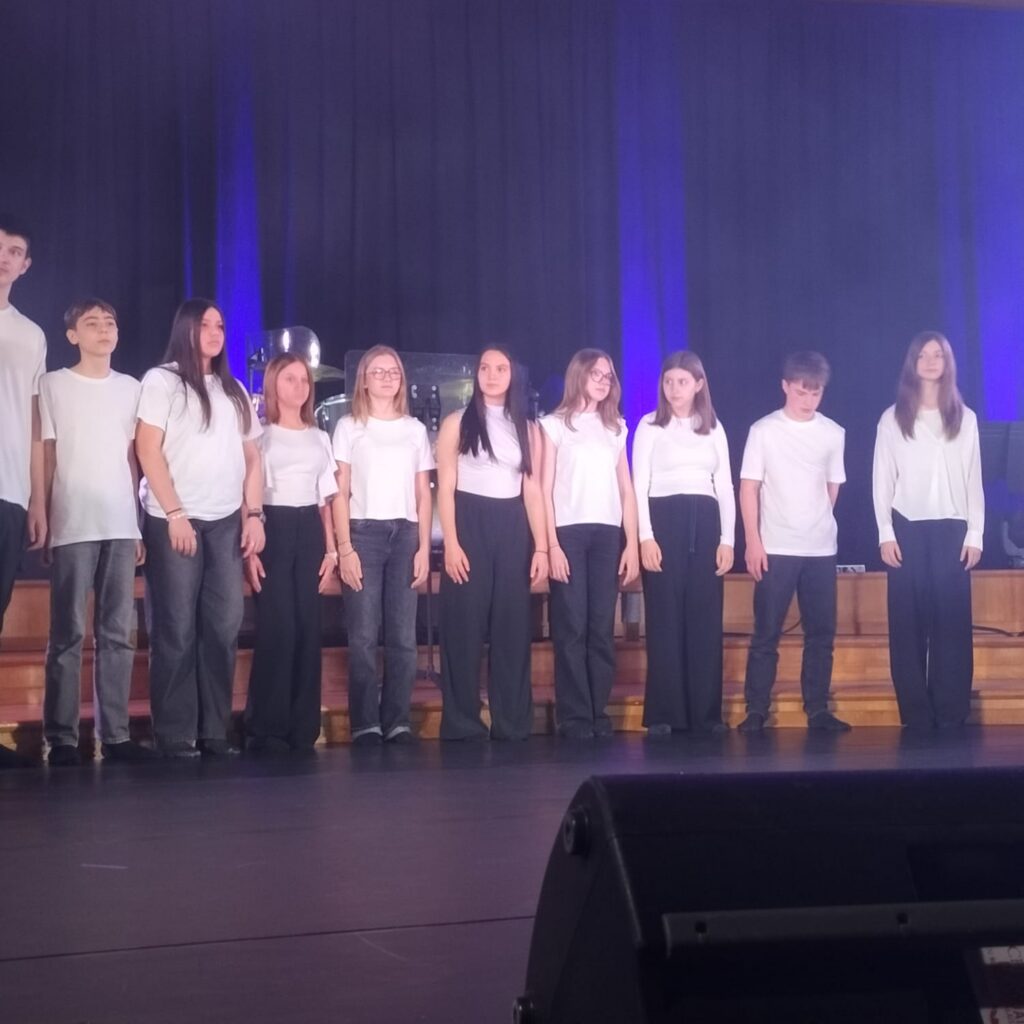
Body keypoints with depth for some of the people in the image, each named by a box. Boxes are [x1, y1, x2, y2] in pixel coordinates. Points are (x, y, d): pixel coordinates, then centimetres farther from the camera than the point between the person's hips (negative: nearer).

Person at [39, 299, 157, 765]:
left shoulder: (131, 388, 14)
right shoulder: (53, 385, 4)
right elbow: (45, 458, 2)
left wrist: (138, 525, 12)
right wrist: (43, 522, -2)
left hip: (121, 526, 4)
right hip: (72, 527, -3)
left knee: (118, 634, 2)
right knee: (67, 635, -4)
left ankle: (115, 734, 5)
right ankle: (61, 738, -3)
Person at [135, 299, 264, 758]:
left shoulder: (234, 391, 19)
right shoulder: (162, 380, 3)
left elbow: (252, 457, 18)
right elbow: (148, 449, -5)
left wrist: (253, 514, 6)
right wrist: (175, 514, -11)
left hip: (226, 522, 5)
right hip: (174, 520, -5)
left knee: (224, 626, 0)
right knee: (176, 629, -5)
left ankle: (214, 730, 6)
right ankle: (175, 736, -2)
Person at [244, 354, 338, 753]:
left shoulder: (319, 438, 16)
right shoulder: (260, 434, 1)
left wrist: (330, 549, 9)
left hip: (309, 531, 5)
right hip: (272, 529, -5)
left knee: (308, 629, 3)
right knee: (277, 629, -10)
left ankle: (303, 727, 9)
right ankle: (266, 728, -3)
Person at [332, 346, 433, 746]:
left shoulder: (415, 429, 14)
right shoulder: (349, 427, 6)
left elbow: (423, 495, 13)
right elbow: (340, 493, 1)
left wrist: (424, 548, 3)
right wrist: (345, 548, -8)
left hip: (405, 534, 3)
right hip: (363, 532, -3)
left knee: (403, 636, 0)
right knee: (363, 635, -6)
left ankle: (398, 720, 5)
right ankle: (365, 723, -2)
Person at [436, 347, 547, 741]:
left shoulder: (528, 429, 11)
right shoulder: (457, 423, 3)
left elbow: (533, 490, 9)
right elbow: (445, 487, -2)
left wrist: (541, 547, 3)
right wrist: (451, 543, -12)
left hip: (512, 529, 3)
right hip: (469, 524, -3)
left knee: (513, 626, 4)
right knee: (465, 625, -3)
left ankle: (512, 721, 10)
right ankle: (461, 722, 2)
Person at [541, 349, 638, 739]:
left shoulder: (616, 428, 17)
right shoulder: (554, 425, 5)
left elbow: (626, 491, 14)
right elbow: (544, 490, -1)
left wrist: (632, 544, 6)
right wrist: (551, 545, -10)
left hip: (608, 535, 4)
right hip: (569, 532, -4)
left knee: (602, 627, 1)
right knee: (572, 627, -6)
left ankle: (599, 712, 7)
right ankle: (574, 716, -2)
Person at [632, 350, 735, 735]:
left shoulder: (714, 429, 12)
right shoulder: (650, 426, 3)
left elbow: (725, 487, 12)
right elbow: (639, 485, -2)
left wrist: (727, 539, 4)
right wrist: (645, 536, -12)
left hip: (705, 523, 3)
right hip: (664, 520, -3)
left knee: (706, 620, 2)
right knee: (664, 620, -4)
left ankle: (705, 712, 7)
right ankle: (663, 713, 0)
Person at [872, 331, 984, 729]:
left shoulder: (965, 418, 9)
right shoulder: (893, 418, 5)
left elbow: (973, 480, 8)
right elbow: (882, 480, 3)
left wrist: (975, 534, 1)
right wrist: (885, 534, -5)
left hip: (952, 528, 1)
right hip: (908, 528, -1)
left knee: (952, 621, -4)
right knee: (909, 623, -1)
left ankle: (952, 716, -1)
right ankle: (916, 716, 3)